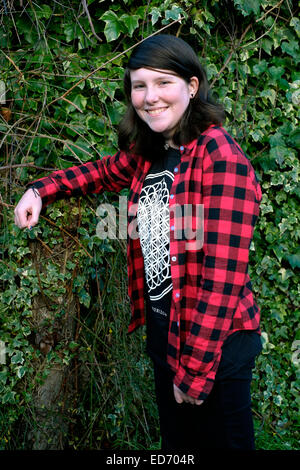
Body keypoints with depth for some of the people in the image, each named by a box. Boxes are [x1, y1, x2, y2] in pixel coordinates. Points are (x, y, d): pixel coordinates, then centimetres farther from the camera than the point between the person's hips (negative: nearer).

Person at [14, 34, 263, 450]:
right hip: (164, 332, 8)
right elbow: (104, 172, 26)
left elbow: (222, 278, -23)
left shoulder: (221, 159, -20)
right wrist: (41, 190, 11)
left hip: (215, 343, -7)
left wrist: (194, 370, -20)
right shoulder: (148, 153, 4)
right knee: (176, 443, 22)